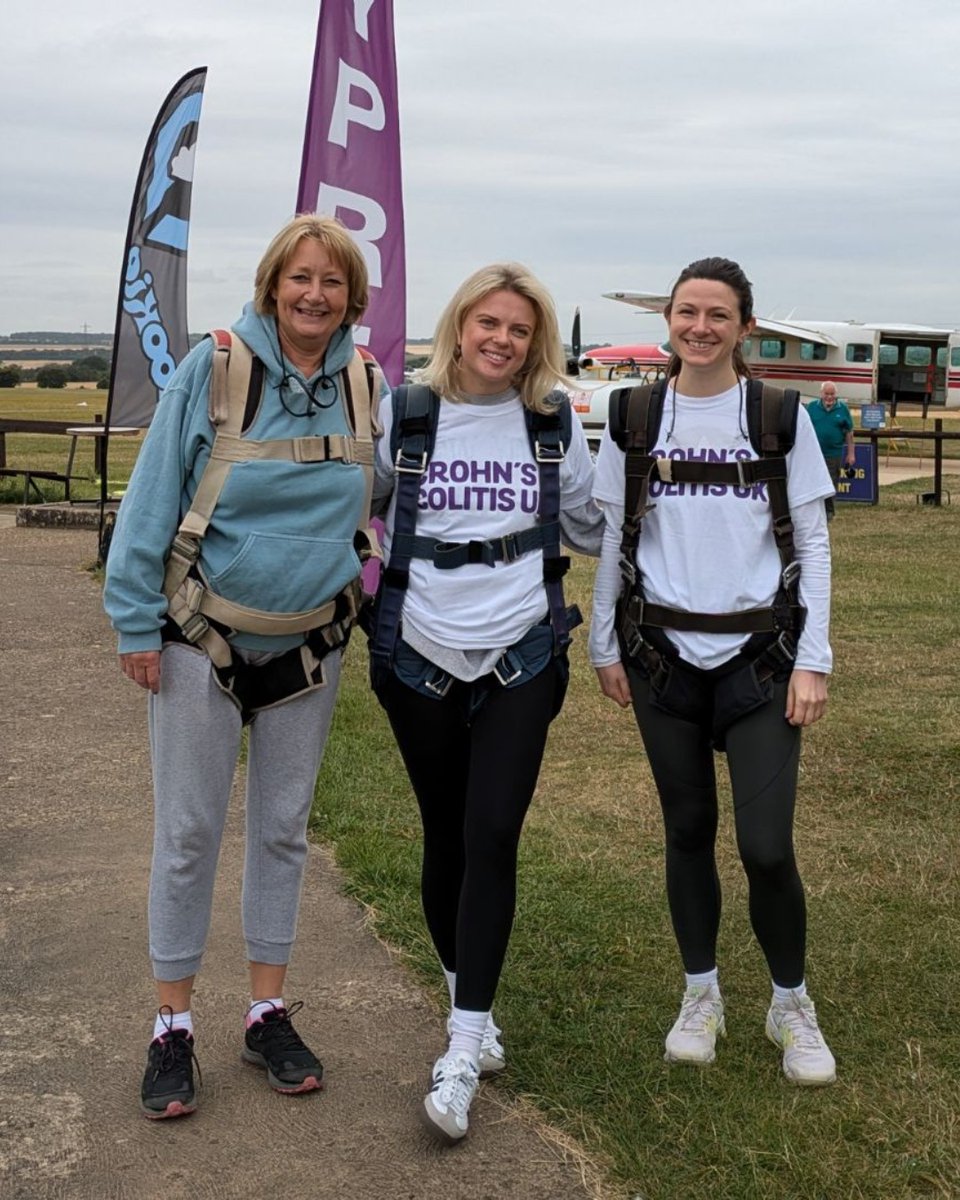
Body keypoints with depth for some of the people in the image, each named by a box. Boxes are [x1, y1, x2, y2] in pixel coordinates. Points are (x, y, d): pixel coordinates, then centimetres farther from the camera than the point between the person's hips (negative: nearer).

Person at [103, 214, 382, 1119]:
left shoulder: (364, 385, 0)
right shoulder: (213, 369, -11)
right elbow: (152, 500, -8)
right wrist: (136, 624, -9)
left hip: (308, 645, 3)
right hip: (202, 638, -3)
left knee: (282, 830, 12)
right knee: (188, 833, 3)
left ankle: (268, 1014, 26)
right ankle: (172, 1027, 17)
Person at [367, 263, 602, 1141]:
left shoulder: (553, 419, 3)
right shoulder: (404, 413, -1)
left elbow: (589, 525, 17)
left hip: (522, 659, 0)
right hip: (421, 657, 0)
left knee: (491, 838, -10)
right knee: (446, 838, 9)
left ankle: (463, 1052, -3)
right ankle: (473, 1009, 30)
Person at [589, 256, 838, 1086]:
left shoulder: (780, 417, -1)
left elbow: (812, 541, 0)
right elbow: (612, 539, 9)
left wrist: (813, 660, -5)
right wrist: (604, 644, 7)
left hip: (760, 652, -1)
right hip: (665, 653, 2)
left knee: (767, 847, -6)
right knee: (688, 829, 10)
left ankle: (792, 1005, 18)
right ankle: (702, 995, 29)